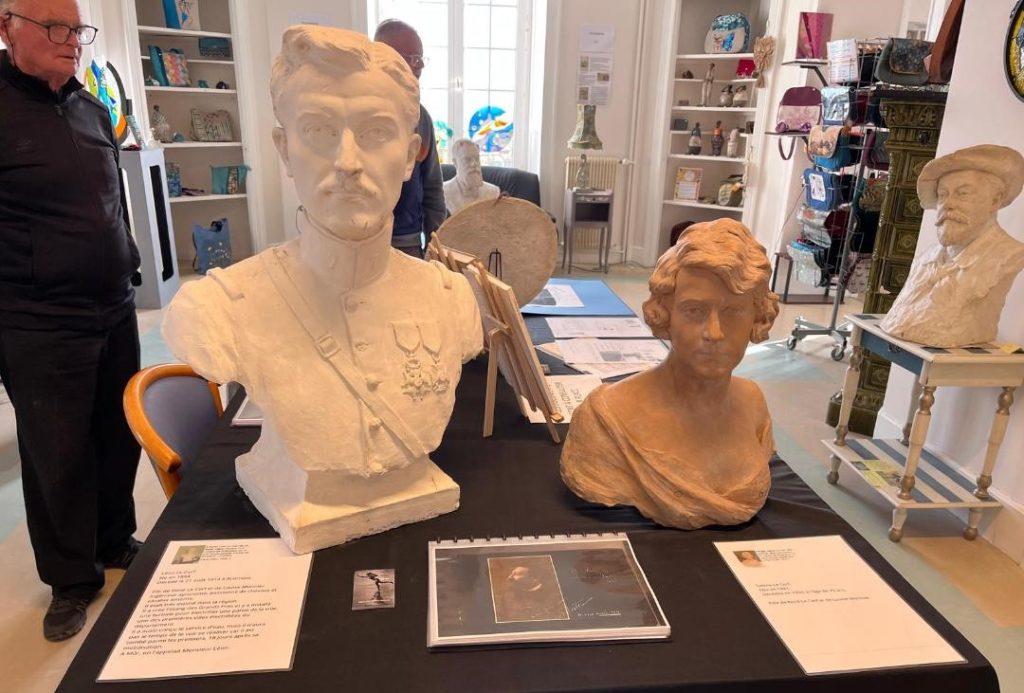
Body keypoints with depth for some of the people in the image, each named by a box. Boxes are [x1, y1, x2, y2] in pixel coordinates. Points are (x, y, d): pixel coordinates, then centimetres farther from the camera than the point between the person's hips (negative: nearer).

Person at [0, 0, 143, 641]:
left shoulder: (92, 109, 9)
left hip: (116, 312, 6)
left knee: (120, 437, 15)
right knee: (57, 457, 7)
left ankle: (115, 541, 36)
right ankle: (71, 578, 25)